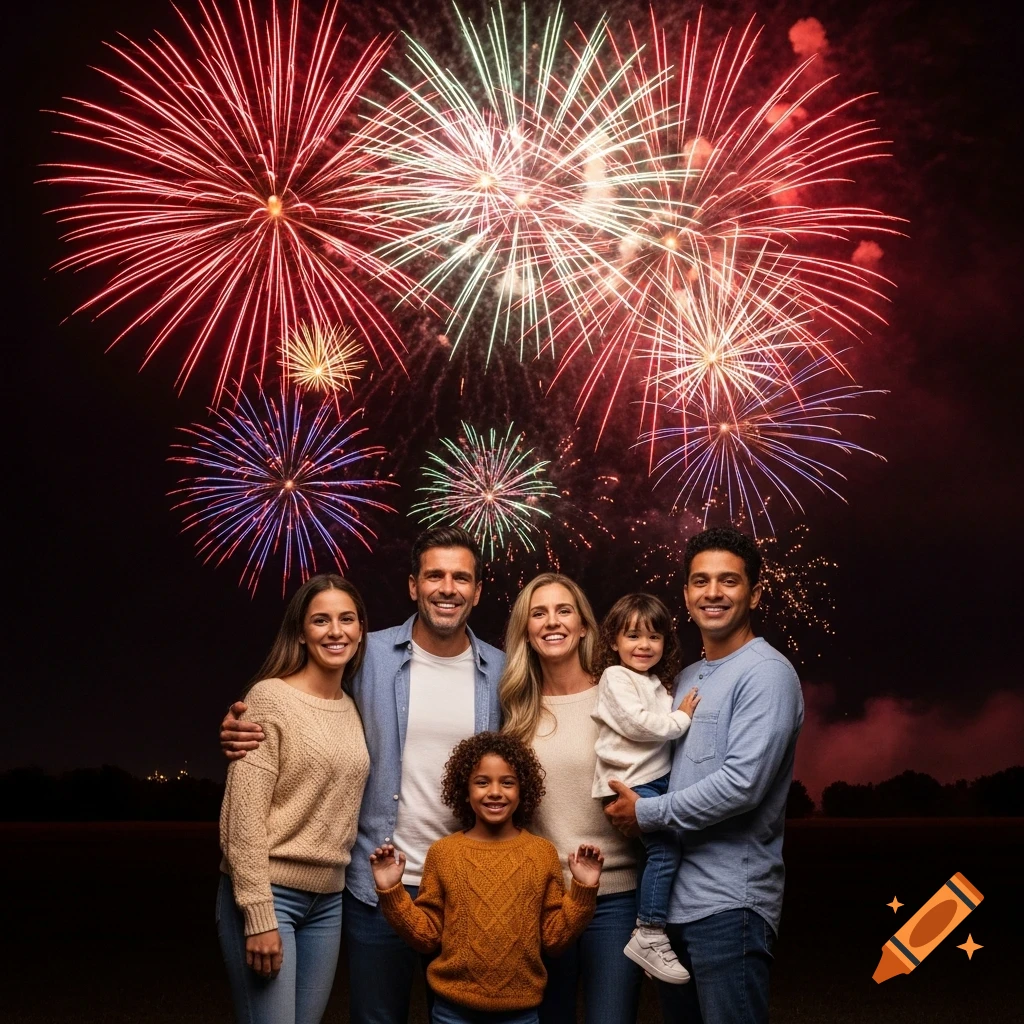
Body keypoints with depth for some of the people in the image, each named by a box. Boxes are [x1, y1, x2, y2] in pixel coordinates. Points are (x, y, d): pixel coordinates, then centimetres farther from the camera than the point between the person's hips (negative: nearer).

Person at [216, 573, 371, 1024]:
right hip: (267, 894, -6)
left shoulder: (352, 710, 9)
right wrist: (259, 915, -19)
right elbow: (244, 814, -15)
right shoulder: (269, 697, -11)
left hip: (328, 900, 7)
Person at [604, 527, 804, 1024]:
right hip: (674, 896, 8)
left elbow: (742, 784, -21)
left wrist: (646, 812, -12)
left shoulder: (766, 673, -11)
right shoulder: (686, 678, 16)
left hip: (728, 902, -8)